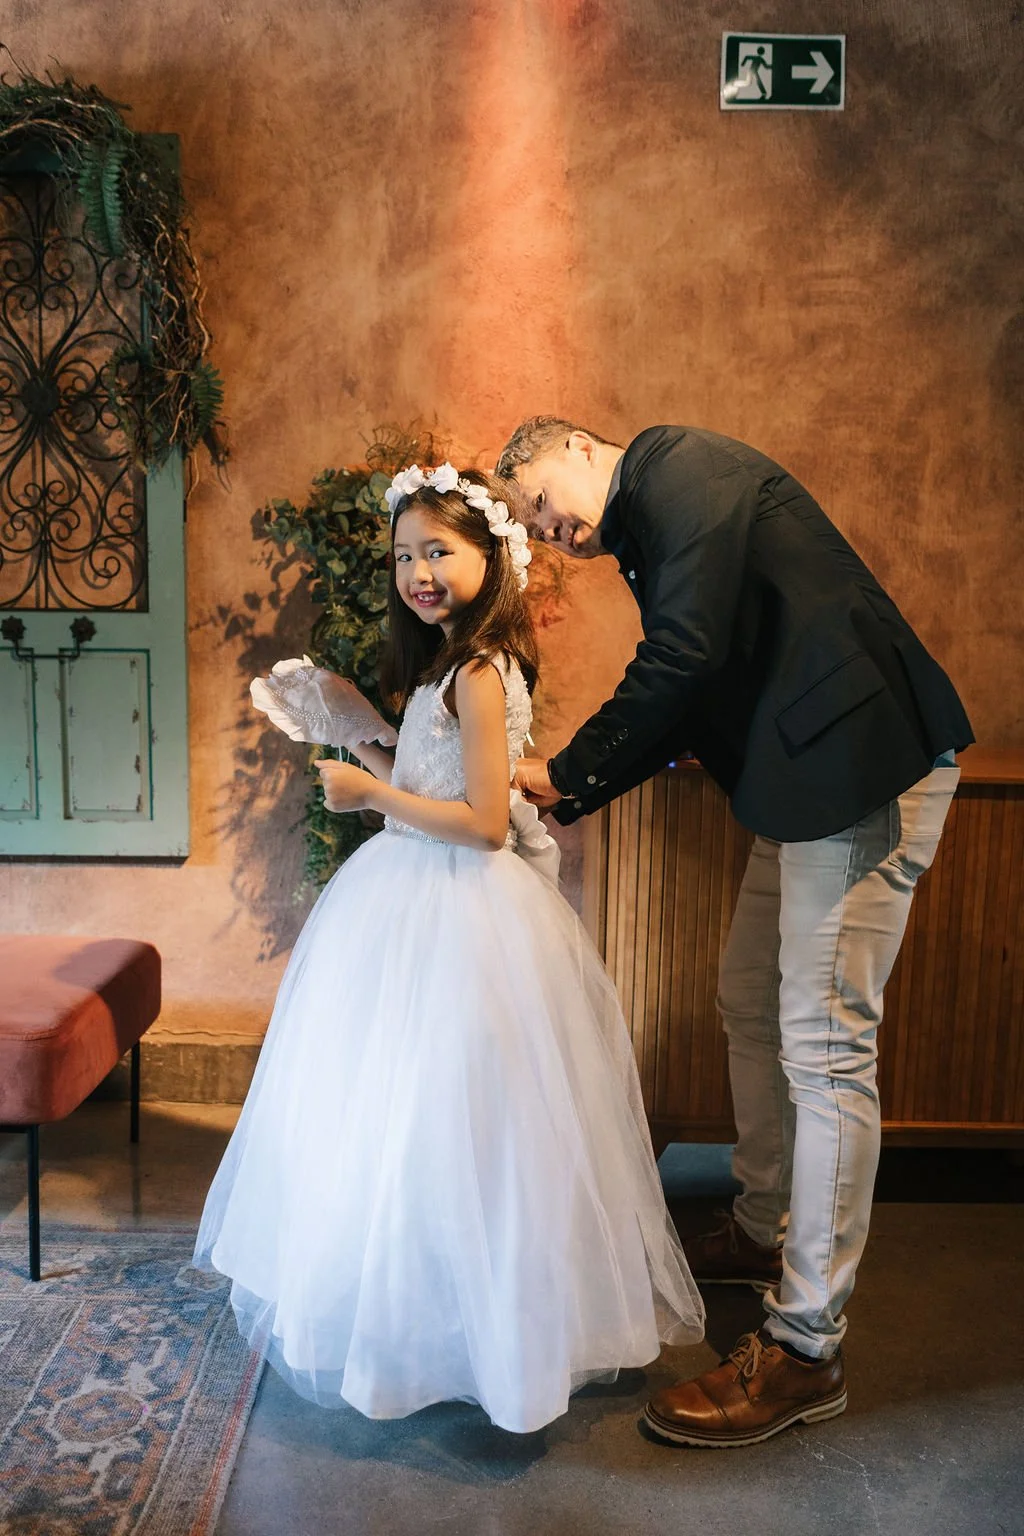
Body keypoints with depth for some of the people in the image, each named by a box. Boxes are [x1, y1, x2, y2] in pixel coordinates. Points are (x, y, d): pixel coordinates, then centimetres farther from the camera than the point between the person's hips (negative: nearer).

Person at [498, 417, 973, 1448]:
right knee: (751, 1009, 19)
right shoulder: (647, 535, 21)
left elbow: (684, 656, -18)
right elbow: (677, 704, 20)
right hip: (804, 780, 11)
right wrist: (566, 794, 14)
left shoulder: (680, 466, -8)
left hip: (860, 764, -11)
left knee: (823, 1047, -7)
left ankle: (805, 1349, 5)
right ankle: (763, 1233, 38)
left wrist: (567, 771, -7)